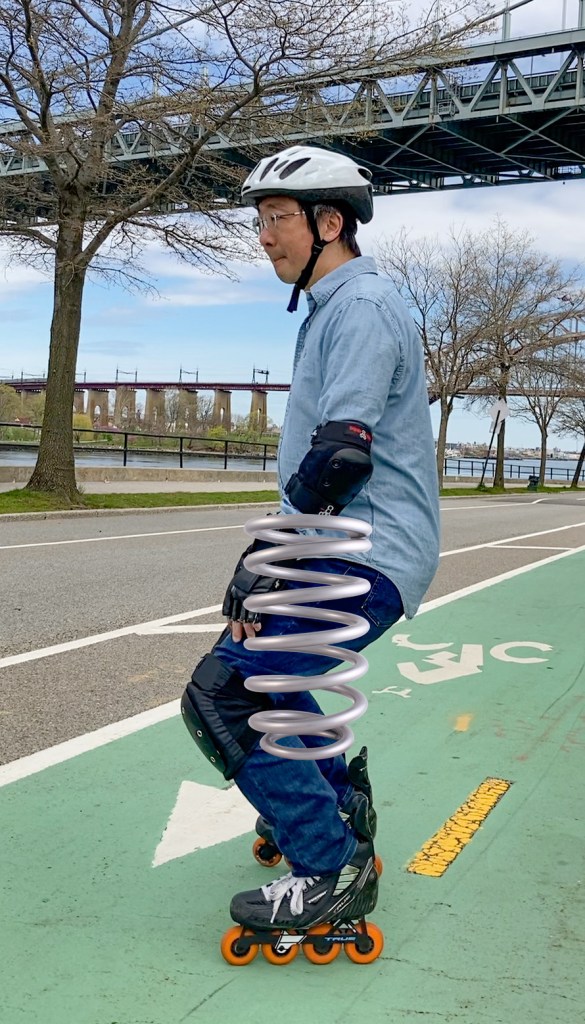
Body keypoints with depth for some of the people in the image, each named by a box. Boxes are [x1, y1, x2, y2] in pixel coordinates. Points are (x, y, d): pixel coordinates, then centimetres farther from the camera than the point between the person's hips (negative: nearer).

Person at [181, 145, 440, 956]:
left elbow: (341, 454, -25)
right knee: (254, 663, 24)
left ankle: (333, 868, -3)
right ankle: (340, 802, 34)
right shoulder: (332, 310, 19)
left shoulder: (361, 304, -14)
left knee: (220, 696, -14)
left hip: (368, 556, -11)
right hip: (344, 550, 11)